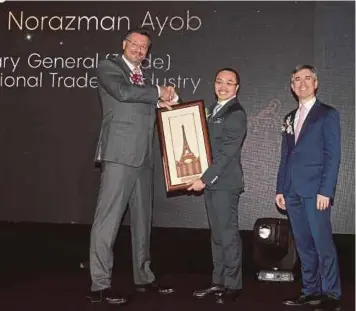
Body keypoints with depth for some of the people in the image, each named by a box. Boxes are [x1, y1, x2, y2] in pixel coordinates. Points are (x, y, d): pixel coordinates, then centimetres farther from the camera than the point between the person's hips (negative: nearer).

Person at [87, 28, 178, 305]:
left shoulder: (142, 77, 23)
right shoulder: (108, 67, 2)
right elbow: (122, 92, -17)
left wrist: (160, 103, 6)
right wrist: (158, 93, -6)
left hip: (144, 156, 8)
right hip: (120, 154, -8)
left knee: (142, 219, 12)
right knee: (108, 218, -9)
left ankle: (143, 277, 22)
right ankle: (100, 284, -6)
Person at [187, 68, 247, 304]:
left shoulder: (236, 114, -10)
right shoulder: (213, 110, 17)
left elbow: (227, 153, -16)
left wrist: (204, 179, -18)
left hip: (225, 183, -8)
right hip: (211, 181, 8)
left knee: (229, 234, -2)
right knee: (217, 234, 12)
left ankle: (233, 285, 7)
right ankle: (219, 282, 19)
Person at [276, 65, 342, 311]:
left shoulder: (328, 114, 1)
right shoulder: (290, 118, 19)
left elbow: (333, 155, -6)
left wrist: (326, 191, -14)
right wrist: (280, 189, 11)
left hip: (315, 190, -6)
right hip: (293, 191, 6)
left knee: (323, 243, -6)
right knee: (303, 244, 9)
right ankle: (310, 291, 17)